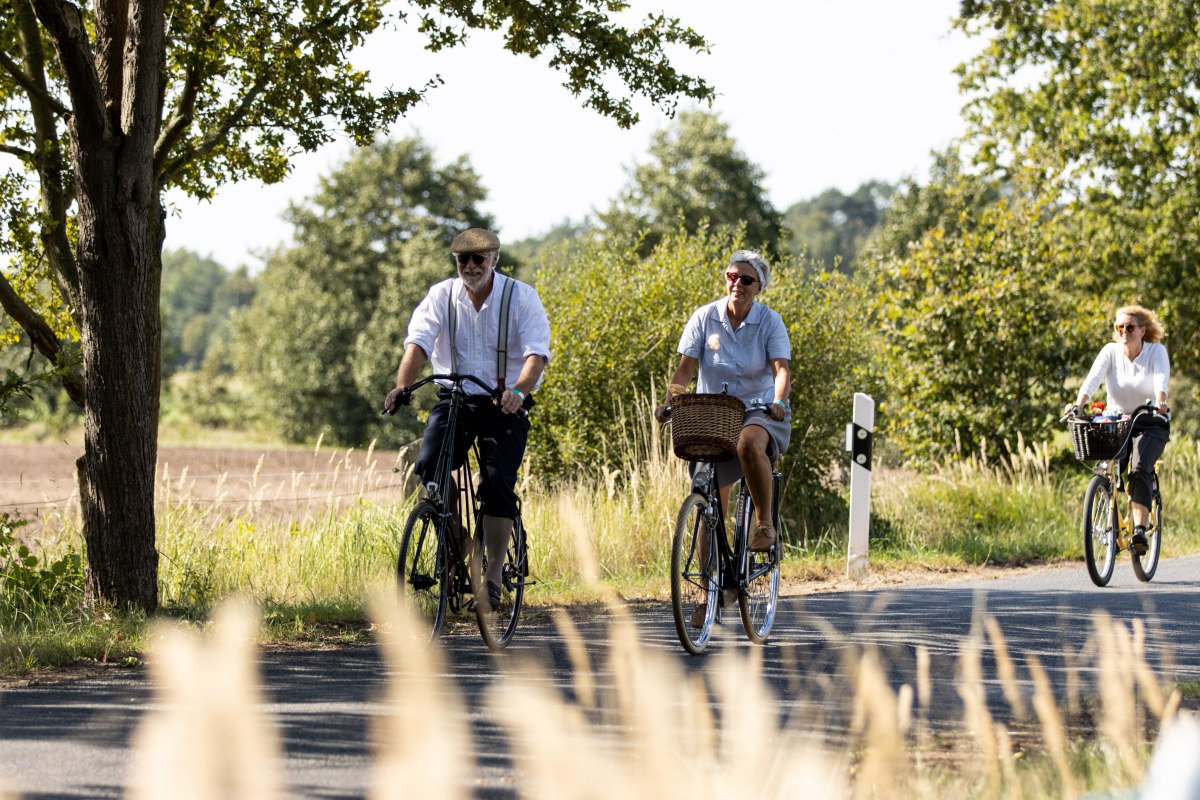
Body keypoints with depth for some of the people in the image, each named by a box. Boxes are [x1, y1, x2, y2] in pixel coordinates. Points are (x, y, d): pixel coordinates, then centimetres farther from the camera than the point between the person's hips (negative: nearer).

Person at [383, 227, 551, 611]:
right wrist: (402, 386, -33)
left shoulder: (521, 297, -6)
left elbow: (537, 352, -18)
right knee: (428, 467, -19)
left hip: (505, 405, -2)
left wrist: (519, 390, -38)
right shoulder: (441, 296, 0)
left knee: (497, 484, -15)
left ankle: (493, 576, -7)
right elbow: (418, 342, -14)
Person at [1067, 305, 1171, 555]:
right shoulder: (1110, 351, -3)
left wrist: (1160, 402, -47)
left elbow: (1161, 379, -26)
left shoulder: (1156, 351, -8)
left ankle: (1139, 531, -33)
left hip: (1150, 424, -3)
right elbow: (1093, 379, -18)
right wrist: (1078, 404, -37)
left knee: (1139, 470, -27)